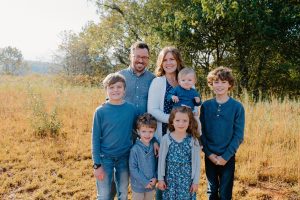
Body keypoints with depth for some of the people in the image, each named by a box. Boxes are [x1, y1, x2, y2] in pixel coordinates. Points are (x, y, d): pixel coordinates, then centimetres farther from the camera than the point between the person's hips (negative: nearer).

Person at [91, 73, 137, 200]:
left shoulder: (131, 109, -4)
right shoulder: (100, 111, -10)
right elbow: (95, 139, -7)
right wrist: (97, 164, -9)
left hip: (125, 158, 2)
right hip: (105, 158, -2)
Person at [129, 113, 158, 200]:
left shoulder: (154, 147, -6)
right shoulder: (135, 149, -19)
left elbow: (158, 163, 2)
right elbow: (133, 168, -17)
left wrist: (155, 177, -9)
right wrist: (145, 182, -15)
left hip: (151, 185, 4)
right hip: (138, 185, -4)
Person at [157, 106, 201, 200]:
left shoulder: (193, 140, -9)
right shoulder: (166, 139, -9)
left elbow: (196, 162, -3)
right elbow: (161, 160, -2)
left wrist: (196, 181, 0)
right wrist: (160, 178, 1)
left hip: (187, 178, 0)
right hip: (170, 178, 1)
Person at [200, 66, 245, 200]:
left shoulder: (237, 107, -7)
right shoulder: (206, 106, -1)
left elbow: (238, 135, -7)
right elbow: (201, 132, 1)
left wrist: (225, 156, -12)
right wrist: (209, 153, -8)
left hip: (228, 157, -2)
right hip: (209, 156, 2)